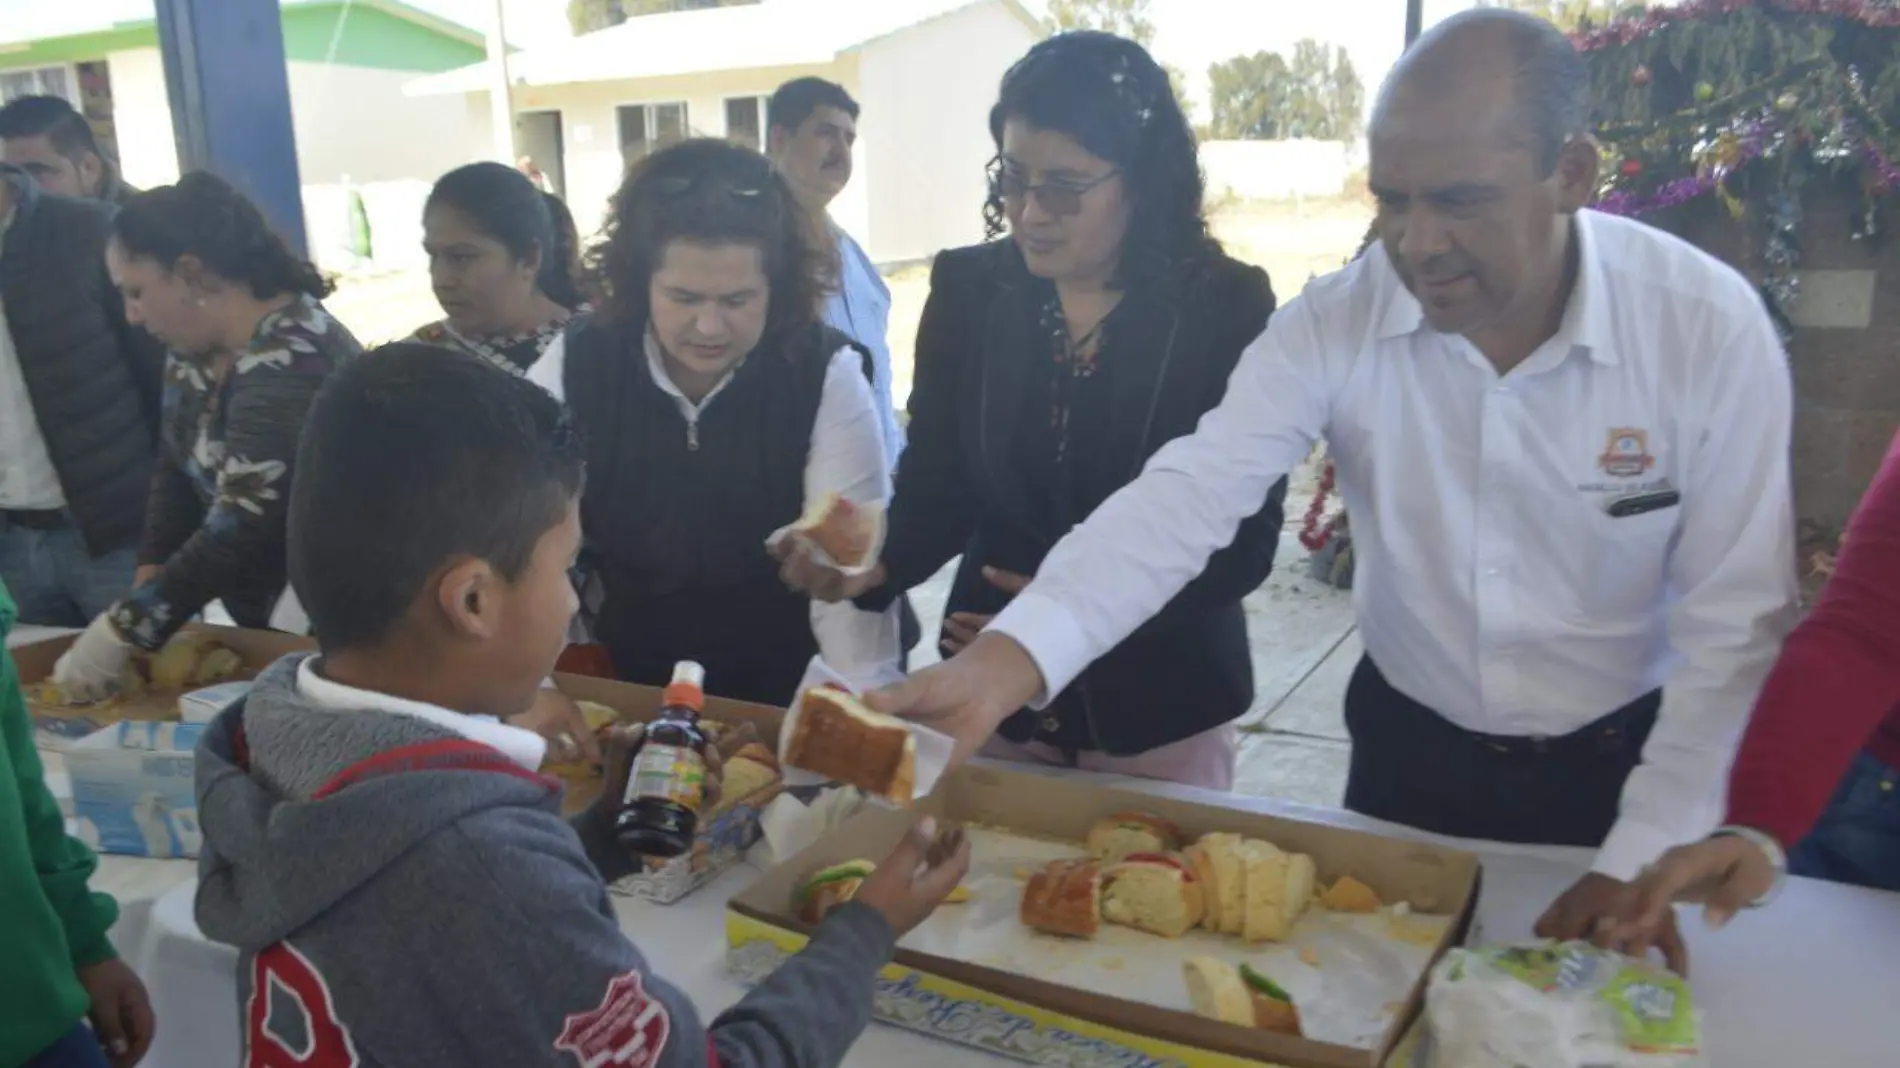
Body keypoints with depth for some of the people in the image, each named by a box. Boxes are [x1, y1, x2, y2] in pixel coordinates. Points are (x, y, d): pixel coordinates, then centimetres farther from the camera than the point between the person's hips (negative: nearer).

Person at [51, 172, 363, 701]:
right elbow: (179, 471, 10)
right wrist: (147, 585, -3)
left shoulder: (288, 363, -25)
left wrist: (122, 632, -23)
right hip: (265, 618, 8)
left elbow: (243, 529, -28)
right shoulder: (194, 351, 4)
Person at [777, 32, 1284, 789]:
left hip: (1161, 703, -2)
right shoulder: (968, 290, -6)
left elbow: (1245, 541, -12)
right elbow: (936, 482, -4)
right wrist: (878, 563, -26)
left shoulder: (1226, 306, -13)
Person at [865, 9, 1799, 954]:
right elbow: (1189, 495, -28)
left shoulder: (1710, 327, -20)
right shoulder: (1334, 323, -18)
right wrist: (1001, 666, -42)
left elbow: (1737, 623, -15)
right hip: (1408, 753, 1)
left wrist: (1643, 863, -17)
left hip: (1618, 768, -1)